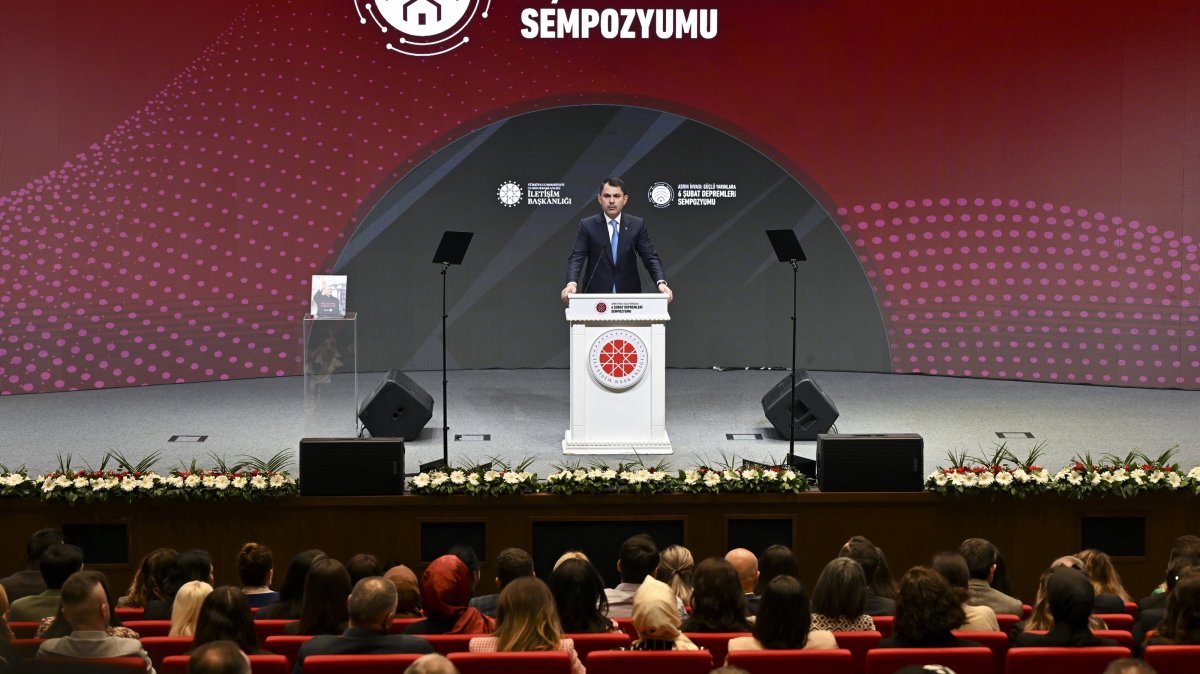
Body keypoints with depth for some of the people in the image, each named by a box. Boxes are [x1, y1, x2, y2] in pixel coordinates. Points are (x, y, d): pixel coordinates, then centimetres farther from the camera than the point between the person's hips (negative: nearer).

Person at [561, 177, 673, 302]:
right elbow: (576, 258, -7)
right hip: (596, 292, -1)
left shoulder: (637, 225, 3)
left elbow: (650, 257, -1)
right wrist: (572, 283, -25)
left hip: (629, 293, 1)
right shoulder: (587, 225, 0)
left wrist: (661, 282, -18)